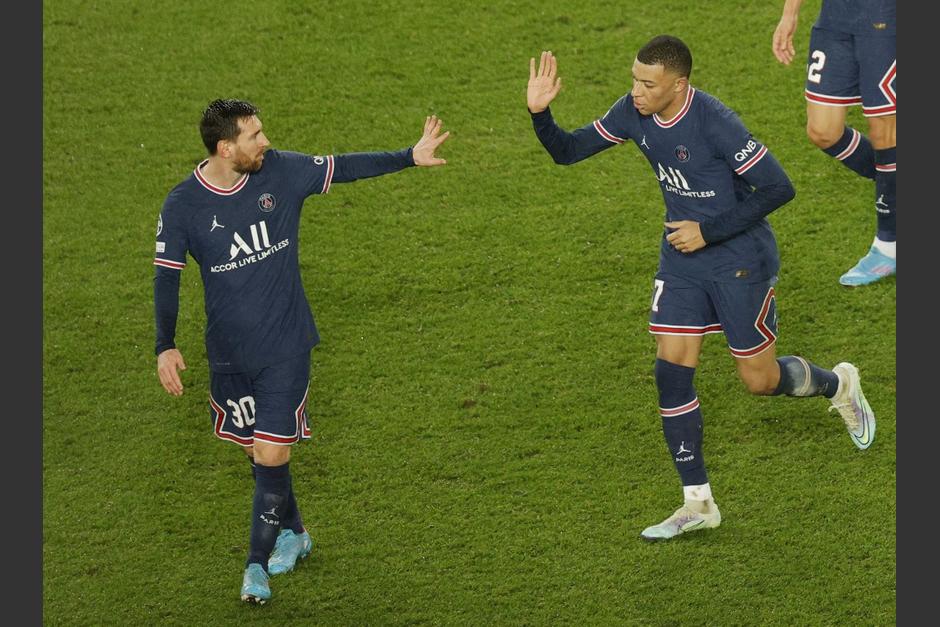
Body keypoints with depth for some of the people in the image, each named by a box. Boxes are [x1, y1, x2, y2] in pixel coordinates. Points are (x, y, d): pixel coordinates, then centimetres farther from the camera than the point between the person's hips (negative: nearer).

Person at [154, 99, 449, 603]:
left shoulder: (282, 171, -8)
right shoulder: (182, 206, -11)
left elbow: (344, 168, 7)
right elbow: (167, 277, -4)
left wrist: (411, 157, 7)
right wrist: (165, 347, -13)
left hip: (285, 347, -1)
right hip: (228, 353, 1)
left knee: (271, 455, -9)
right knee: (256, 451, 14)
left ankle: (257, 564, 4)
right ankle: (293, 533, 39)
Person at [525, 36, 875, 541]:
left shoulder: (715, 122, -26)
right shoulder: (632, 114, -7)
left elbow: (778, 188, -23)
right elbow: (568, 151, 1)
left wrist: (708, 231, -21)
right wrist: (540, 114, -19)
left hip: (739, 259, -6)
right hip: (681, 259, 6)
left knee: (760, 381, 4)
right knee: (671, 372, -4)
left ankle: (838, 385, 38)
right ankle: (697, 503, 4)